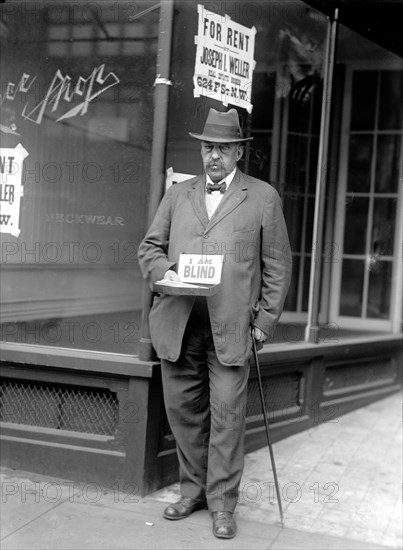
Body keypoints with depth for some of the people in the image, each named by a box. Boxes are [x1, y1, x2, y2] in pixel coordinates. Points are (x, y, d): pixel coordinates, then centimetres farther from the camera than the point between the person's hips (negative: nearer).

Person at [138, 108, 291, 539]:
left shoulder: (263, 197, 6)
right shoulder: (177, 195, 16)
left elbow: (277, 266, 5)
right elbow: (149, 247, 16)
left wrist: (264, 322, -2)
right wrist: (162, 271, -7)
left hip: (231, 326, -3)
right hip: (178, 322, 3)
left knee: (226, 415, -2)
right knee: (183, 410, 9)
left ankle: (222, 503, 10)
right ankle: (193, 490, 25)